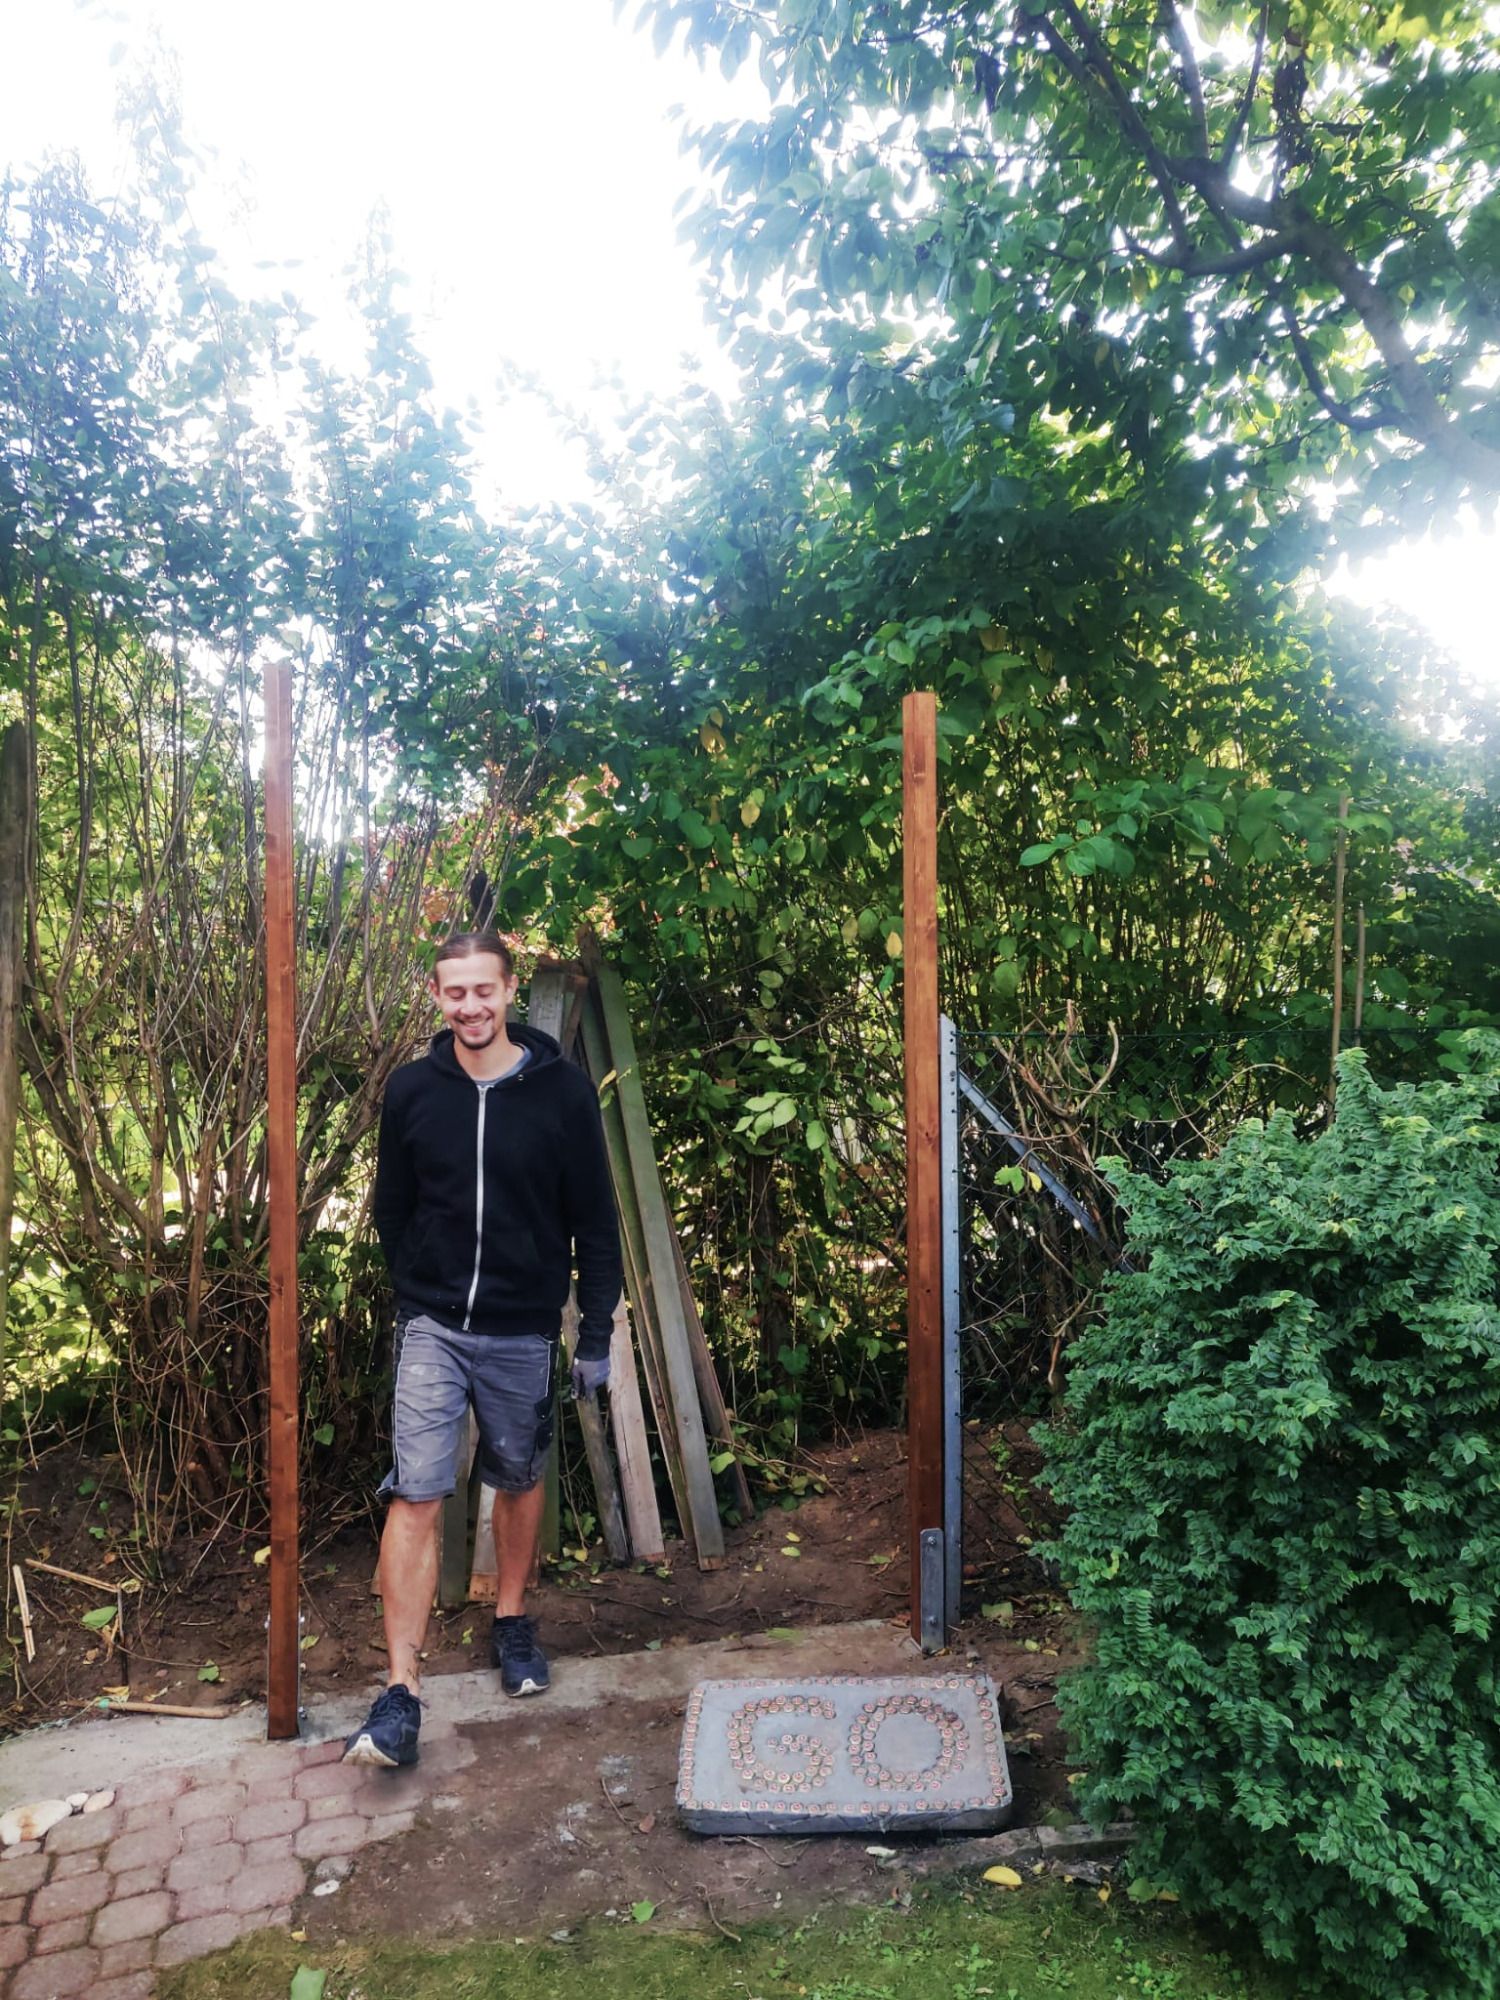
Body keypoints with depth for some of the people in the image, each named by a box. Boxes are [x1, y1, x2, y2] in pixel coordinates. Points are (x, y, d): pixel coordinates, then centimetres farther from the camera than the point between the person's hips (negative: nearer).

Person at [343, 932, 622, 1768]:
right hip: (433, 1329, 0)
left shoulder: (563, 1089, -8)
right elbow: (393, 1212, 8)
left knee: (521, 1480, 16)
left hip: (524, 1333, 0)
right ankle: (402, 1696, 2)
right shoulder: (411, 1091, -3)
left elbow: (595, 1222, -4)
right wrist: (413, 1304, 9)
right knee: (415, 1497, -5)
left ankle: (513, 1622, 39)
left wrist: (597, 1334, -3)